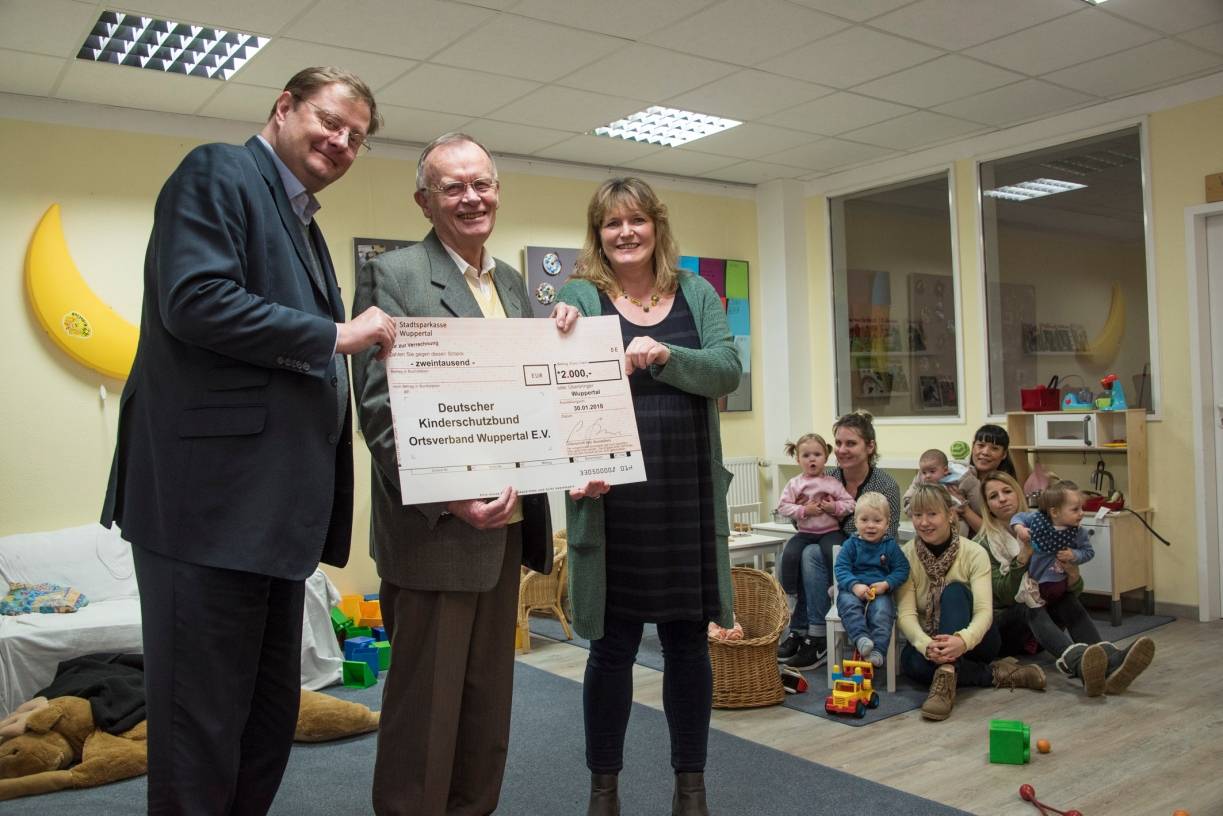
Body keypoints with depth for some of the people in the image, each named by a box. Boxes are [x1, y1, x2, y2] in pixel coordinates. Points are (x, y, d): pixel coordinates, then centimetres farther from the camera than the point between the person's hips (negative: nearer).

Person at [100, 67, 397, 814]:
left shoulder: (301, 224, 23)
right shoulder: (219, 173, -4)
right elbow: (195, 300, -19)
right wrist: (336, 334, -14)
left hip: (273, 509, 10)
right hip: (211, 499, -9)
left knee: (271, 718, 17)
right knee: (202, 723, 1)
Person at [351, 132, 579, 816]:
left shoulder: (511, 281, 14)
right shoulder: (395, 275, -8)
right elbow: (381, 408, -15)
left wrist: (561, 340, -2)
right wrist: (447, 498, -27)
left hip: (506, 526, 7)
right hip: (436, 529, -7)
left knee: (488, 705, 18)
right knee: (426, 707, 6)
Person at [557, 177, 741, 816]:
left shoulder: (696, 294, 11)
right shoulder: (578, 297, 3)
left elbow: (728, 371, -2)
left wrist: (665, 355, -20)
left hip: (689, 496, 3)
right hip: (612, 496, -2)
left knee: (689, 641, 11)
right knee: (613, 647, 7)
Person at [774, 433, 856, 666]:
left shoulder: (833, 483, 6)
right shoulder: (795, 484, 6)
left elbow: (849, 503, 4)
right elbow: (783, 507, -1)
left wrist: (834, 507, -13)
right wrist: (804, 511, -13)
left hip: (830, 531, -1)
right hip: (805, 533, 1)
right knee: (789, 555, -24)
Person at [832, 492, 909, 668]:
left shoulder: (890, 546, 8)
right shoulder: (850, 545, 5)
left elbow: (902, 569, 3)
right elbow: (841, 569, -3)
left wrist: (886, 584, -14)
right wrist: (855, 585, -21)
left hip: (881, 592, -1)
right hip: (853, 590, 1)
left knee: (882, 610, -30)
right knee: (848, 604, -32)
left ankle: (878, 651, -33)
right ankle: (861, 638, -40)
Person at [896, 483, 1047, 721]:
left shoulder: (974, 553, -11)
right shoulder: (905, 556, -8)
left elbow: (984, 610, -23)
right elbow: (906, 613, -18)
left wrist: (963, 640, -46)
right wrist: (926, 644, -40)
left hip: (972, 642, -1)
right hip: (929, 638, 1)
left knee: (954, 590, -30)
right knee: (911, 662, -35)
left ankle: (947, 675, -42)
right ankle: (994, 673, -21)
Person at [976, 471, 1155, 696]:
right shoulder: (983, 544, -2)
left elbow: (1075, 589, 2)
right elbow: (1004, 595, -15)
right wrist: (1023, 557, -29)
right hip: (1002, 625, -3)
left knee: (1067, 599, -26)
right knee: (1029, 606, -33)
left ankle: (1110, 661, -52)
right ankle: (1079, 664, -62)